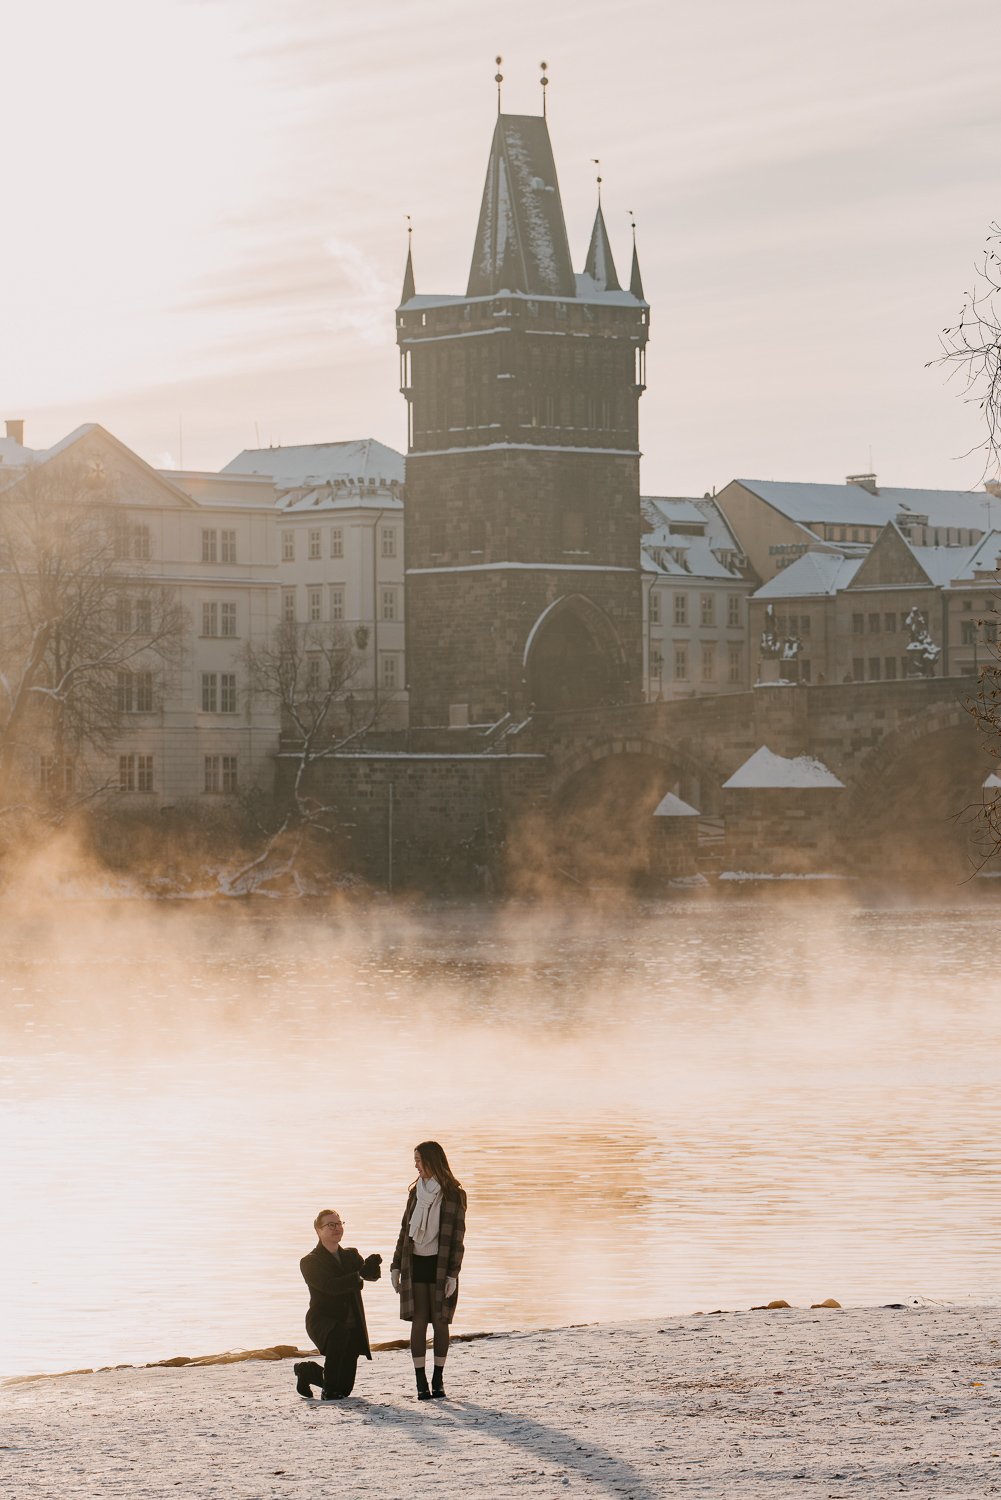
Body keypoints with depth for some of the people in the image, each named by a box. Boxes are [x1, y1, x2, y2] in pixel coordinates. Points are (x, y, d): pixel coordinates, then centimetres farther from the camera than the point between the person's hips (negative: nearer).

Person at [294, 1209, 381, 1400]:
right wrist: (358, 1277, -20)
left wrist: (372, 1265, -26)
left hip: (351, 1326, 5)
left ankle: (307, 1370, 35)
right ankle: (329, 1391, -25)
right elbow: (332, 1286, -20)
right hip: (322, 1321, -5)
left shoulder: (351, 1256, 14)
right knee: (339, 1333, -41)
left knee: (345, 1387, 5)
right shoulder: (309, 1262, -4)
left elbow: (372, 1275, -5)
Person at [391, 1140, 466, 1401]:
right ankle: (421, 1382, 0)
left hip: (440, 1265, -4)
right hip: (415, 1263, 4)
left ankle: (438, 1380, 10)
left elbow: (457, 1236, -6)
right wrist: (396, 1266, 10)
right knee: (418, 1322, -2)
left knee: (440, 1321, 1)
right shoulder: (416, 1192, 11)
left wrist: (452, 1274, -11)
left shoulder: (453, 1195, -4)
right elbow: (405, 1230, 15)